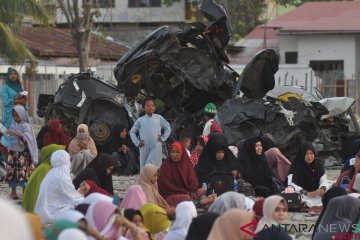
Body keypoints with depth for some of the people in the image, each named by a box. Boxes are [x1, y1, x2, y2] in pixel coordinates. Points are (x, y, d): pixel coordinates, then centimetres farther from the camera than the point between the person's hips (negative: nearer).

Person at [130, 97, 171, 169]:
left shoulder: (159, 118, 6)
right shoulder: (140, 120, 7)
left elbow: (167, 127, 17)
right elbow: (132, 132, 17)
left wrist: (163, 138, 7)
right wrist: (137, 142, 7)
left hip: (156, 147, -2)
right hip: (144, 148, 2)